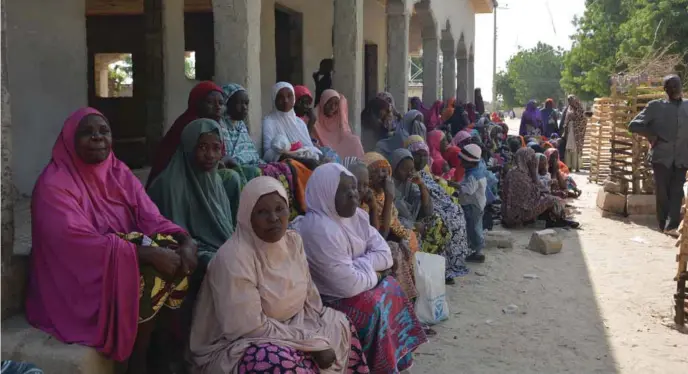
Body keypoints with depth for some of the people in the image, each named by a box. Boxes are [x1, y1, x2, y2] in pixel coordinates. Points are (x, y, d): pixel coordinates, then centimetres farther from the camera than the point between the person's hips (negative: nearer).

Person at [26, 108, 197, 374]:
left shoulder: (120, 173, 5)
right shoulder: (54, 184, -16)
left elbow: (152, 219, -1)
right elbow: (81, 244, -27)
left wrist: (185, 241, -23)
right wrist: (148, 253, -33)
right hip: (79, 283, -6)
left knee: (178, 258, -16)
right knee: (151, 273, -27)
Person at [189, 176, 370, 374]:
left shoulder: (293, 241, 0)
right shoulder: (234, 257, -22)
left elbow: (309, 299, 5)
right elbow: (251, 327, -24)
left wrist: (319, 340, -12)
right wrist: (313, 341, -21)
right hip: (237, 346, -8)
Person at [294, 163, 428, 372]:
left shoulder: (356, 215, 0)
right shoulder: (320, 230, -29)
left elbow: (385, 255, -3)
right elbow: (349, 285, -30)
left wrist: (360, 266, -19)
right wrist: (373, 272, -12)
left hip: (345, 289, 9)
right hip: (326, 299, -9)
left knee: (391, 287, 5)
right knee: (373, 308, -21)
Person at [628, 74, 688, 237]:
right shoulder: (656, 106, 1)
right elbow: (633, 125, 0)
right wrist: (651, 136, -6)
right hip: (662, 156, -2)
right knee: (662, 192, 4)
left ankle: (672, 226, -10)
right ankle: (664, 224, 16)